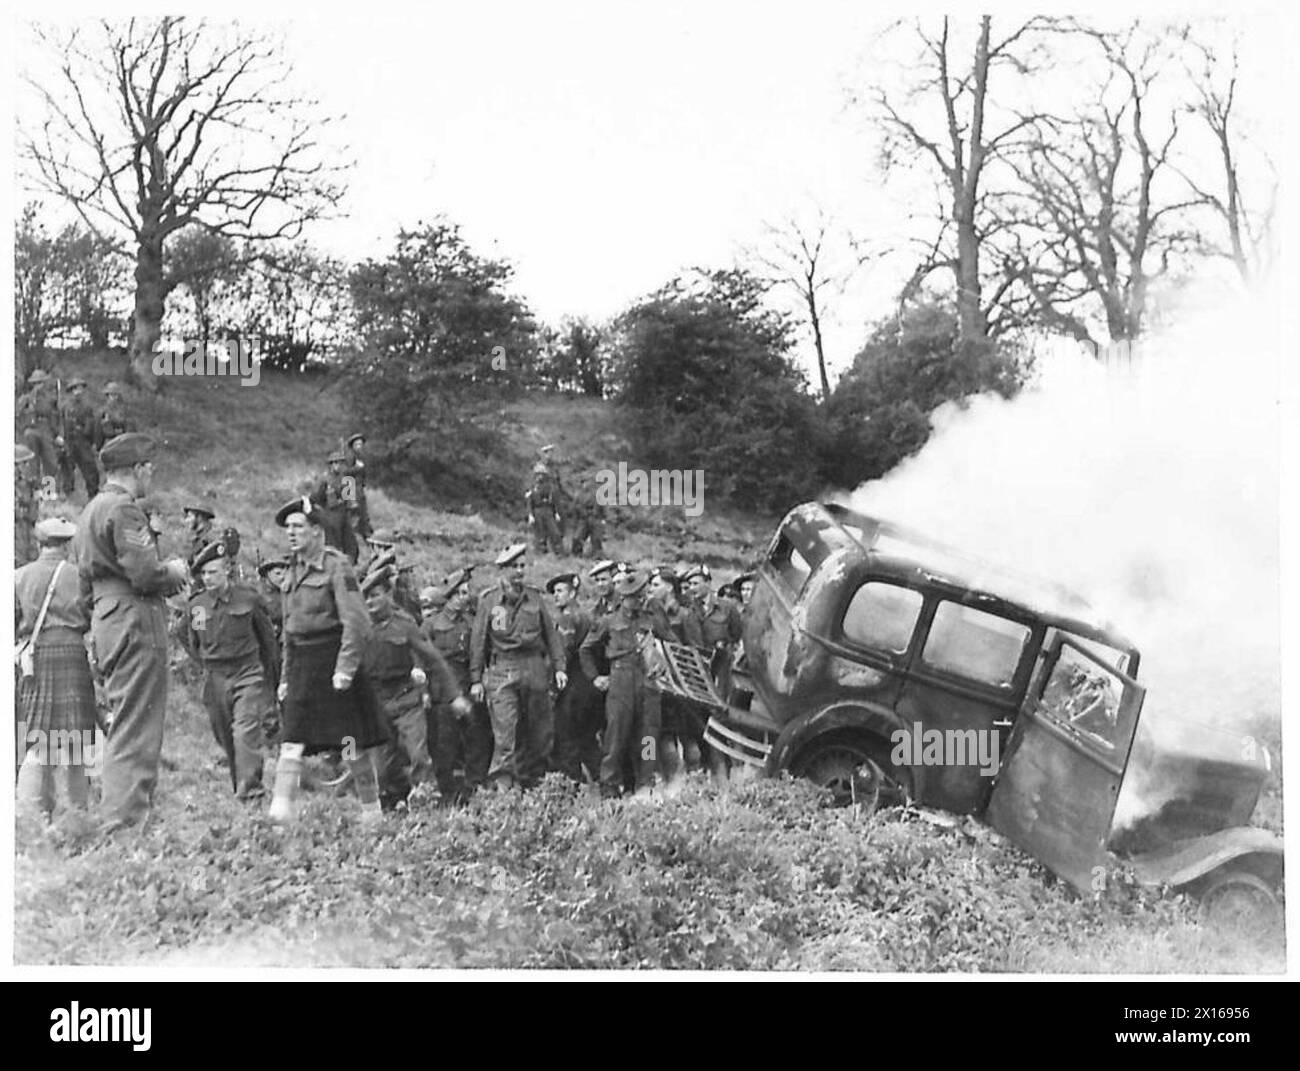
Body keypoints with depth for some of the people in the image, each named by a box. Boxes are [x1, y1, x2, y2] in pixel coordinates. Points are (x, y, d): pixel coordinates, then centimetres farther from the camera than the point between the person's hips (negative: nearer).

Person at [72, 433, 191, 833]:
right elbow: (144, 574, -21)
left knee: (125, 723, 16)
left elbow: (86, 584, 23)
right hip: (135, 620, -10)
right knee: (137, 729, -8)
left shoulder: (90, 510, 19)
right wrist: (174, 571, 0)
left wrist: (165, 574, 21)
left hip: (106, 619, 10)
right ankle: (126, 820, -9)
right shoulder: (124, 509, -12)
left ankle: (119, 819, 21)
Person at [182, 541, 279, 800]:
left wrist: (271, 678, 9)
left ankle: (249, 787, -15)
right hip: (214, 679, 4)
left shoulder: (248, 598, -6)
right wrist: (208, 664, 15)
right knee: (225, 737, 9)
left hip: (248, 674, -4)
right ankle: (238, 784, 22)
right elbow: (189, 639, 21)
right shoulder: (196, 604, 2)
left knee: (247, 731, -15)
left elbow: (268, 637, 5)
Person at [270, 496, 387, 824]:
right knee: (291, 741, -2)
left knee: (353, 742, 0)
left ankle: (372, 813, 12)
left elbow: (356, 623, -15)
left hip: (332, 661, -7)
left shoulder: (336, 566, -9)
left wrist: (345, 668, -20)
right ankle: (282, 812, -5)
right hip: (302, 665, 7)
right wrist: (286, 676, 16)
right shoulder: (294, 570, 15)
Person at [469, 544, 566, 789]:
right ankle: (503, 785, -5)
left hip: (535, 668, 3)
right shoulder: (488, 600, 2)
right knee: (505, 733, -9)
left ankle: (530, 782, 19)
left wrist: (559, 667, 3)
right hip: (502, 671, -3)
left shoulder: (535, 597, 9)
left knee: (542, 730, 6)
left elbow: (551, 633, 12)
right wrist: (476, 679, 0)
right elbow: (478, 641, 3)